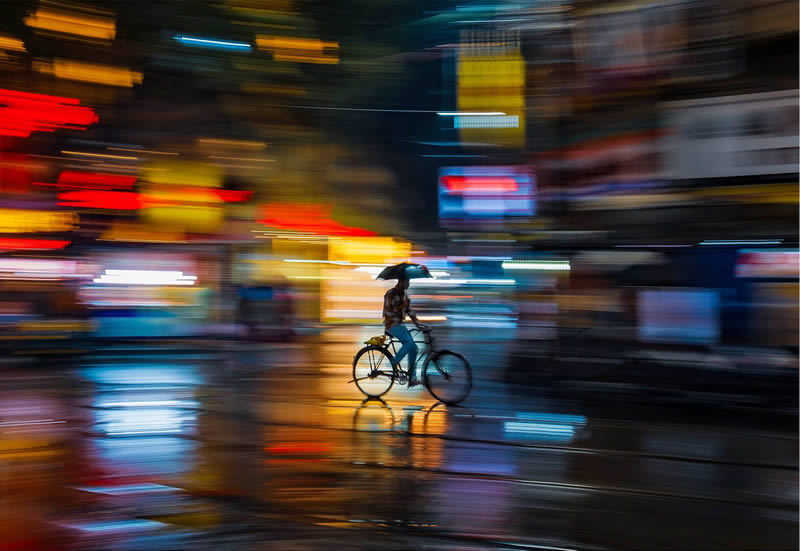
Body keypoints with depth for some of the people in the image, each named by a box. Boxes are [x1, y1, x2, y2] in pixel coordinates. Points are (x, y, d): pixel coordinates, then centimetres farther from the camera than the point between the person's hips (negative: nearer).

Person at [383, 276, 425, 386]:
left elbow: (409, 310, 14)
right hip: (392, 324, -8)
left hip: (400, 324, 8)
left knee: (413, 349, 0)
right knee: (410, 343, -27)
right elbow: (388, 311, -18)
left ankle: (412, 379, 2)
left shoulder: (404, 294, 13)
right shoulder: (391, 294, -12)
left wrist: (417, 323, 7)